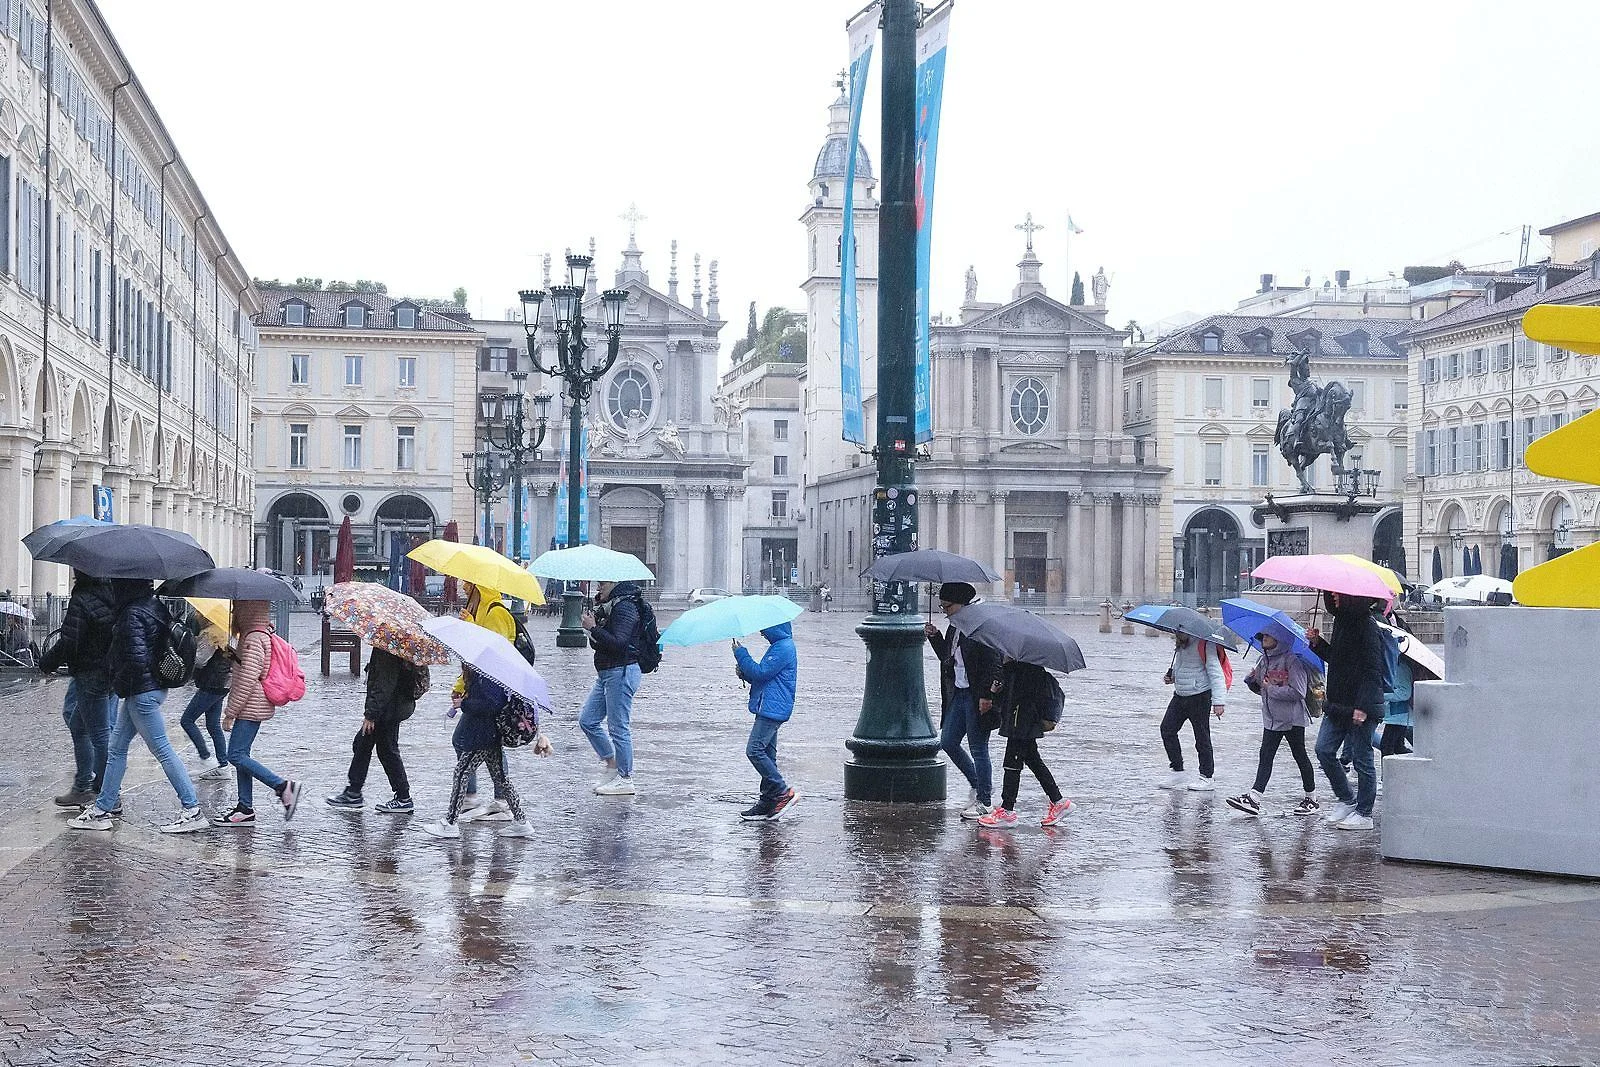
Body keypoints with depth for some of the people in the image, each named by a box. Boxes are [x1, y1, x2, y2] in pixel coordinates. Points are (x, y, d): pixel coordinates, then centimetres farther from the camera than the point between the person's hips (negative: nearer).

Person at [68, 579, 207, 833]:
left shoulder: (132, 614, -19)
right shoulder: (154, 606, 8)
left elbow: (137, 659, -26)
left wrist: (119, 683, -11)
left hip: (142, 692, -10)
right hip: (154, 686, 10)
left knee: (162, 750, -4)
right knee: (116, 747, 16)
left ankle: (193, 811, 0)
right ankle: (103, 808, 22)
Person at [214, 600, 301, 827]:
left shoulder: (254, 639, -18)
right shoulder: (262, 635, 14)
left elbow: (247, 680, -22)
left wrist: (230, 713, -18)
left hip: (250, 708, -10)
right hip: (254, 707, 10)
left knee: (236, 755, -9)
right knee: (240, 755, 11)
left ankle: (284, 786, -10)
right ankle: (245, 809, 14)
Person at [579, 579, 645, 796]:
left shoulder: (625, 607, -15)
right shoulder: (609, 606, 15)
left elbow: (618, 643, -25)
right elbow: (598, 644, 19)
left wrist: (593, 628, -19)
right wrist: (592, 626, 2)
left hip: (621, 672, -10)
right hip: (606, 673, 10)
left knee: (618, 727, -4)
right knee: (587, 720, 12)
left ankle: (625, 779, 4)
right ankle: (610, 764, 22)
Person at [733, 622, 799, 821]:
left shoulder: (783, 648, -13)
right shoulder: (779, 646, 21)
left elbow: (761, 673, -19)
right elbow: (763, 677, 24)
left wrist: (741, 654, -9)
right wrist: (744, 672, 6)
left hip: (772, 709, -11)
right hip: (770, 709, 11)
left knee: (754, 750, -15)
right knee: (766, 754, 10)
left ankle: (783, 792, -12)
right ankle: (768, 803, 12)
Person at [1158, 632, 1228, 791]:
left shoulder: (1205, 644, -16)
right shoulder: (1181, 644, 10)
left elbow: (1215, 672, -19)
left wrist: (1219, 701, -26)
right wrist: (1172, 676, 5)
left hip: (1199, 696, -9)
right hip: (1180, 695, 9)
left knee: (1202, 736, 0)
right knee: (1167, 729, 7)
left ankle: (1207, 777, 11)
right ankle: (1178, 772, 15)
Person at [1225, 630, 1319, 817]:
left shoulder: (1292, 659, -16)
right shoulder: (1264, 659, 9)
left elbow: (1298, 692, -21)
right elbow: (1259, 686, 18)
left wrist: (1272, 689, -17)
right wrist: (1253, 682, -4)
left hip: (1292, 718, -7)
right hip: (1271, 717, 7)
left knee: (1300, 756, 6)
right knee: (1265, 756, -1)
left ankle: (1311, 798, 19)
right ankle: (1254, 797, -7)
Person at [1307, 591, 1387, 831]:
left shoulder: (1367, 625, -15)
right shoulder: (1341, 621, 12)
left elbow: (1372, 670, -18)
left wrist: (1362, 707, -23)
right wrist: (1318, 643, 6)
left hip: (1360, 705, -8)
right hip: (1338, 703, 9)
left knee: (1361, 759, 1)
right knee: (1324, 750, 5)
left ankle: (1364, 814, 10)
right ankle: (1346, 799, 21)